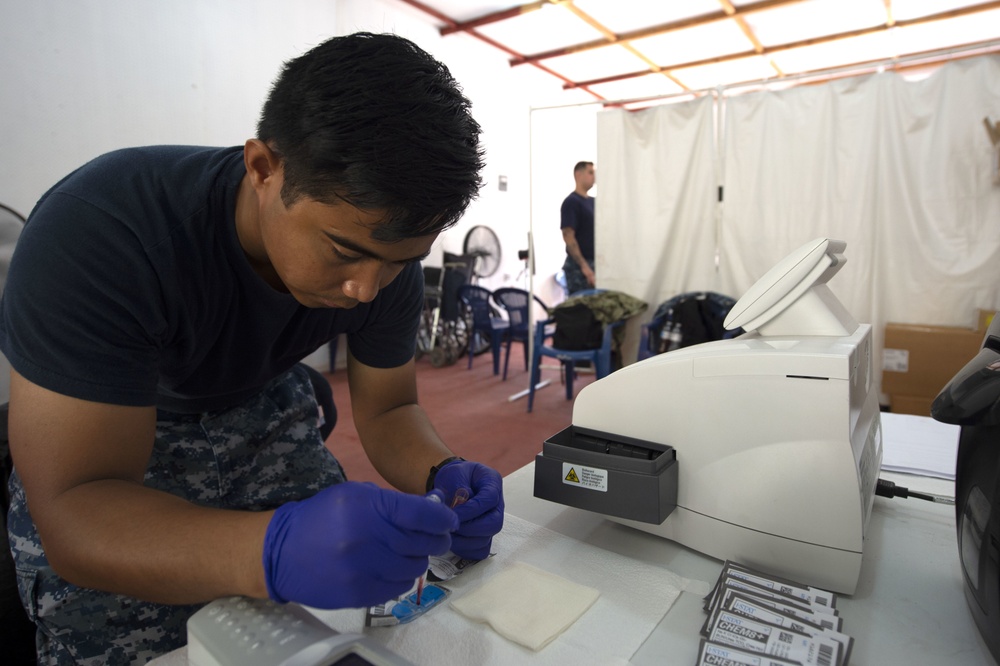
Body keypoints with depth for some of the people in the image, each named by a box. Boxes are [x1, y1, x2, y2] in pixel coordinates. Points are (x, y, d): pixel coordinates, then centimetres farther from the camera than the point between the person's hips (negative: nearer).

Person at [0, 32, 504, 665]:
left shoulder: (386, 255, -22)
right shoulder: (96, 231, -35)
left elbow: (388, 409, -12)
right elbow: (75, 513, -36)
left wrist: (442, 474, -33)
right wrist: (274, 548, -55)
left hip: (264, 412, 3)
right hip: (90, 431, -2)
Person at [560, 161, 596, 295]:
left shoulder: (593, 202, 15)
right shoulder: (571, 202, -9)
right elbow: (568, 237, -17)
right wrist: (584, 266, -22)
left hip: (595, 263, 8)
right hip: (579, 265, -8)